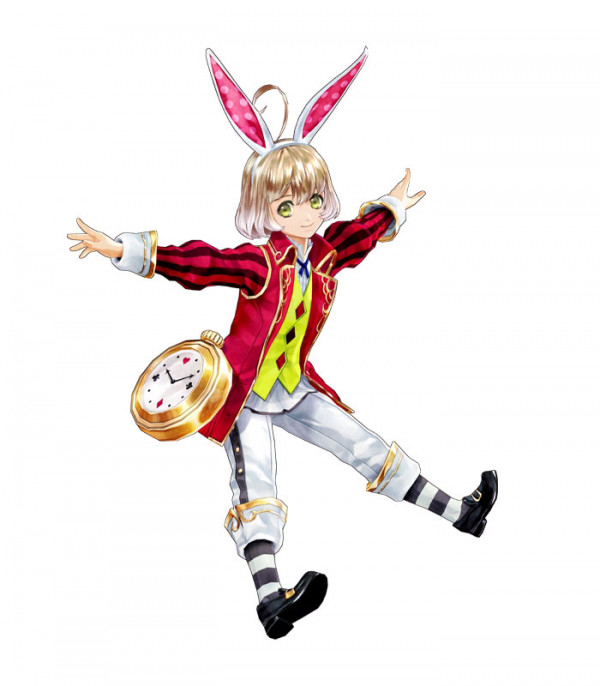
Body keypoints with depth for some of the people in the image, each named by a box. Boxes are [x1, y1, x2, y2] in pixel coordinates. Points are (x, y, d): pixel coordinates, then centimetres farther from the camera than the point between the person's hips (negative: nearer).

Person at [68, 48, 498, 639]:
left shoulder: (326, 251, 0)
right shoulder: (258, 262, -20)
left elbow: (359, 234, 20)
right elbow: (197, 263, -28)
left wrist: (392, 210, 37)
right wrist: (124, 250, -34)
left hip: (295, 388, 7)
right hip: (245, 392, -6)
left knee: (363, 444, 10)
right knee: (254, 484, -19)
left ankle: (459, 513, 20)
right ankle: (271, 599, -36)